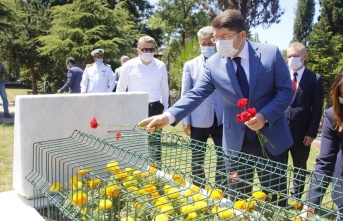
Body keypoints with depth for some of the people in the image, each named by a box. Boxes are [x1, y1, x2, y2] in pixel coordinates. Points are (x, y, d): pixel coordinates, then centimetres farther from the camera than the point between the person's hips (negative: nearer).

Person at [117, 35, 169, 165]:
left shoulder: (161, 66, 2)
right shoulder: (129, 65, -4)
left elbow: (165, 89, 11)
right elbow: (120, 89, 4)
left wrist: (165, 109, 12)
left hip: (155, 109, 1)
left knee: (155, 143, 6)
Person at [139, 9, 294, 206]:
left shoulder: (271, 53, -9)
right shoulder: (214, 63, -4)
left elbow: (286, 91, -7)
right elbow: (196, 94, -9)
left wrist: (264, 116, -21)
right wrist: (169, 116, -23)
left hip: (271, 139, -1)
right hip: (236, 142, 2)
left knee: (275, 198, 12)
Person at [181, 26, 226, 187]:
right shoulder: (190, 65, 4)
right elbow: (185, 94, 3)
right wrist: (186, 120, -2)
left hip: (222, 119, 0)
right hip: (199, 120, 1)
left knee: (224, 158, 6)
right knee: (197, 160, 12)